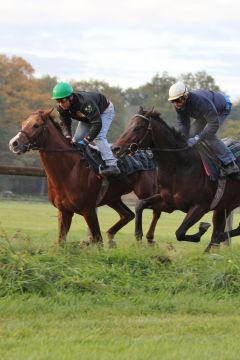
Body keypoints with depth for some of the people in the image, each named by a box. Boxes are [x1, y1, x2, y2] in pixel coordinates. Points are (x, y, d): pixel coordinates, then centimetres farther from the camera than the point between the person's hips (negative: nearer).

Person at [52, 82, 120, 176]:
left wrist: (85, 141, -49)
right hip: (86, 116, 8)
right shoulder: (61, 108, -23)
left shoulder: (85, 103, -46)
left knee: (99, 137, -27)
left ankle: (112, 165, -34)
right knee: (76, 139, 0)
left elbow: (97, 124, -47)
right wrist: (67, 137, -32)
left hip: (105, 111, -8)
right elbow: (64, 123, -11)